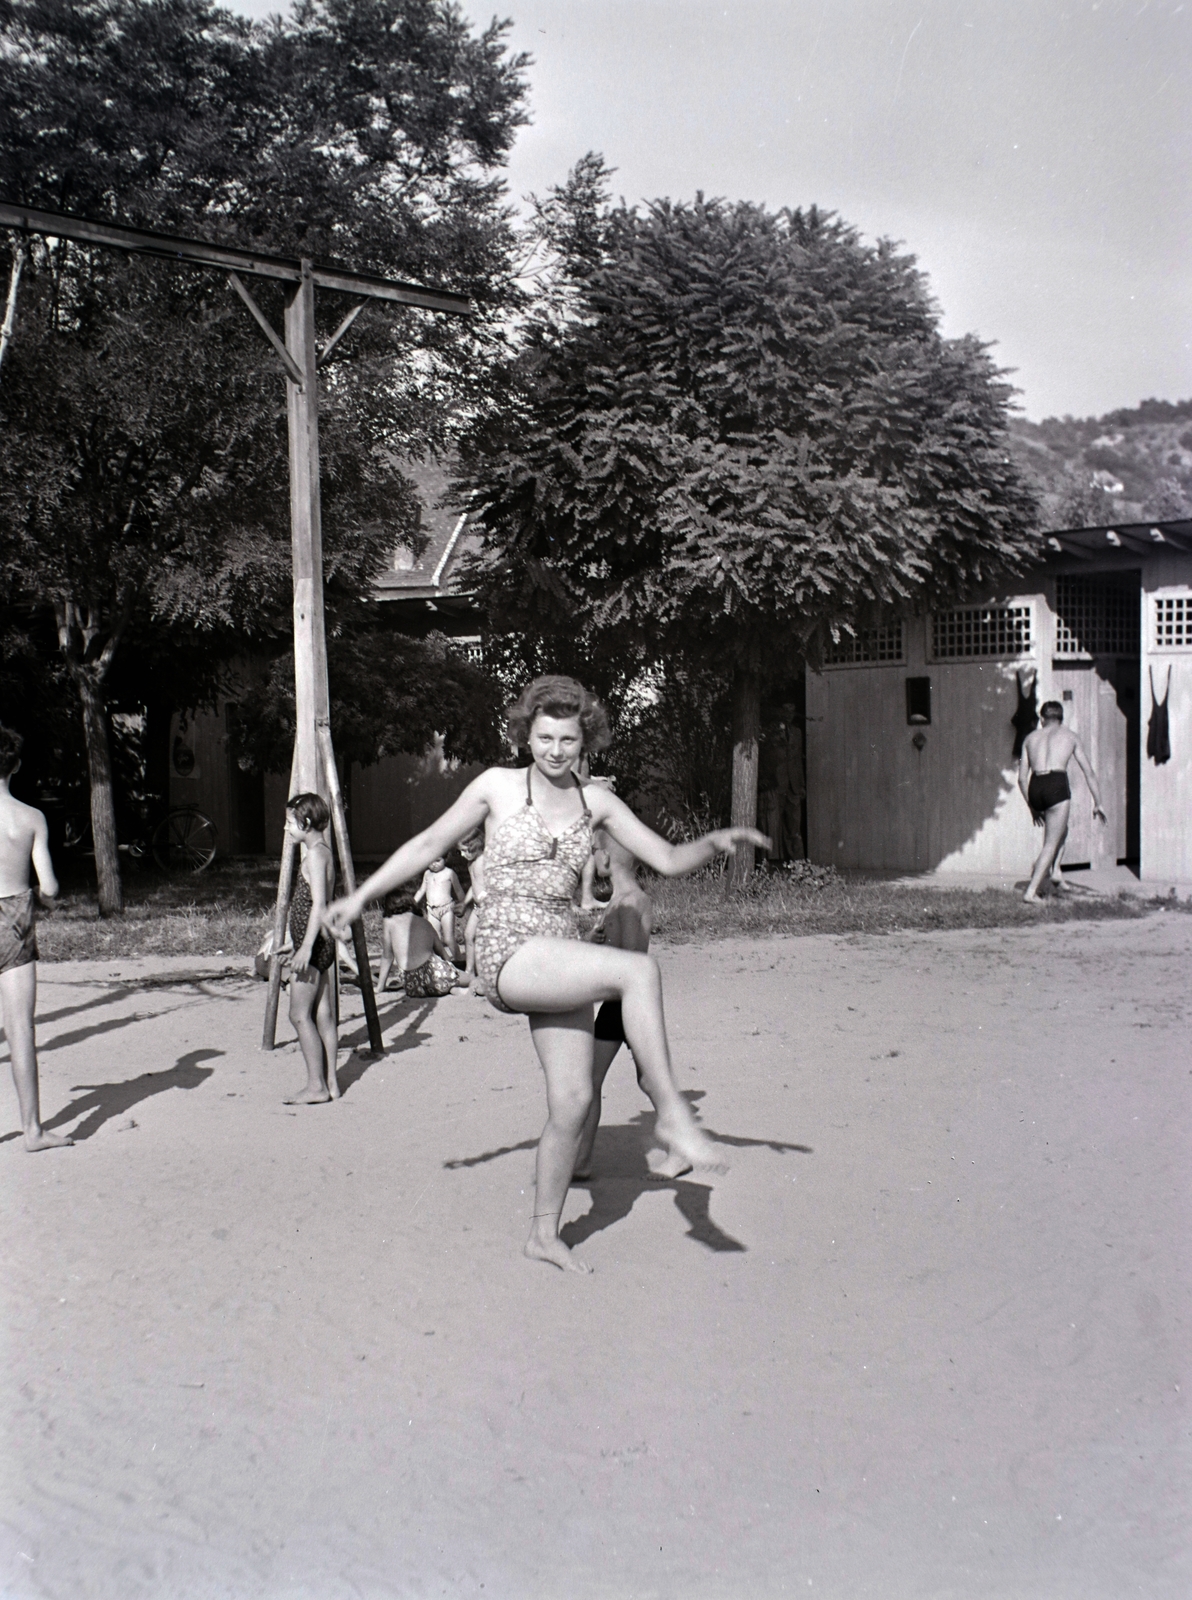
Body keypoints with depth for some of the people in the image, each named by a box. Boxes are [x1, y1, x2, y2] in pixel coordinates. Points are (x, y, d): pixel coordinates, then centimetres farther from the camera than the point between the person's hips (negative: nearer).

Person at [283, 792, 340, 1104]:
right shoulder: (321, 851, 15)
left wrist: (306, 947, -24)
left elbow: (318, 903, -21)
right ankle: (330, 1082, 12)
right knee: (323, 1015, 9)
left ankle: (316, 1086, -6)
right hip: (320, 944, 10)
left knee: (300, 1014, -7)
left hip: (314, 943, -10)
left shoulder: (315, 855, -13)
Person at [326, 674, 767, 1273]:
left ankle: (544, 1234, 20)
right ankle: (671, 1112, -20)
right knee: (639, 971, -28)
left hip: (559, 959, 5)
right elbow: (429, 844, 9)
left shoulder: (596, 801, 9)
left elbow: (668, 859, 9)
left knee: (572, 1101, 2)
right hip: (506, 953, -5)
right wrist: (362, 896, 9)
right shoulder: (497, 786, 0)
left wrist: (715, 841, -10)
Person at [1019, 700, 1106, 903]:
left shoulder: (1031, 738, 23)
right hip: (1057, 785, -3)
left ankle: (1055, 869, 12)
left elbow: (1022, 778, 19)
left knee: (1061, 828, 30)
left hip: (1035, 787, 3)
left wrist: (1033, 808, 27)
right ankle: (1031, 891, -8)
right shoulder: (1069, 736, 20)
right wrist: (1098, 803, 22)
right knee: (1051, 844, 1)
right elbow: (1089, 773, 17)